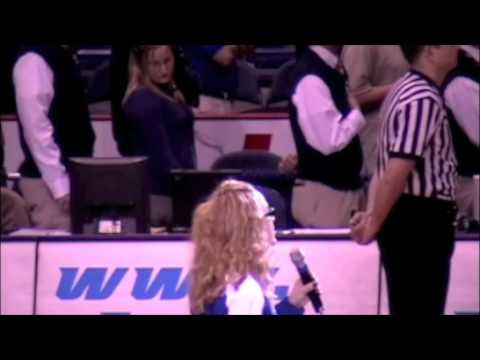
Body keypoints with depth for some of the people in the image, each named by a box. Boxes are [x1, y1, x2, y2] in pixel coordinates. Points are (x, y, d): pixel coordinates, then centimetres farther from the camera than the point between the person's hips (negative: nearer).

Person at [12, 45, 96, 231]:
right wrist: (60, 186, -20)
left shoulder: (63, 57, 11)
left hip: (72, 174, 8)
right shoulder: (34, 61, -15)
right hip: (48, 181, -8)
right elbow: (37, 130, -19)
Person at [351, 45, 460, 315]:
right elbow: (396, 172, -24)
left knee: (409, 311, 14)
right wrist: (374, 224, -16)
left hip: (409, 217, 10)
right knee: (418, 312, -6)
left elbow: (389, 165, 16)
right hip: (420, 220, -10)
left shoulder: (408, 90, 15)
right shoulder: (424, 100, -19)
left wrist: (372, 212, 7)